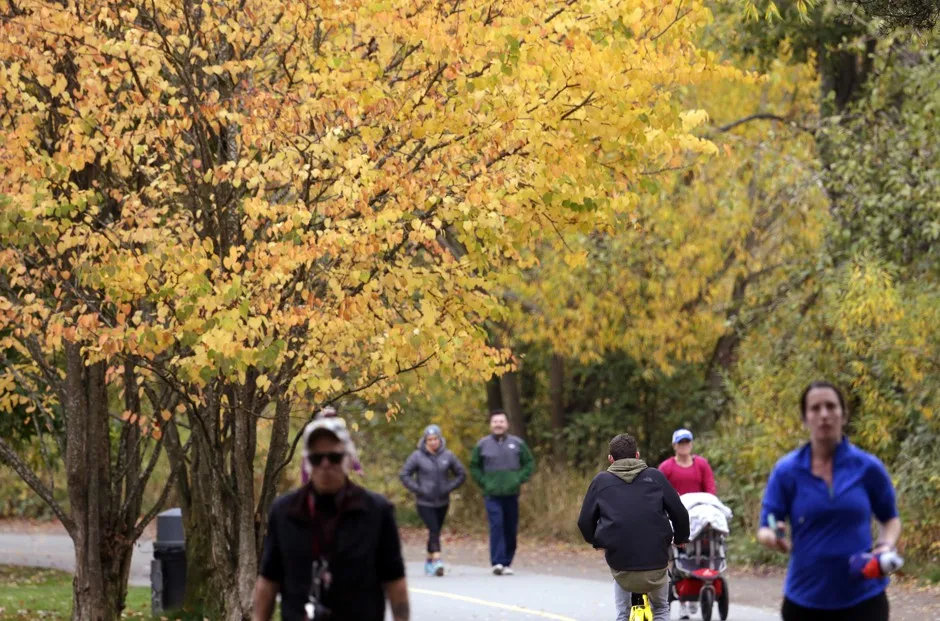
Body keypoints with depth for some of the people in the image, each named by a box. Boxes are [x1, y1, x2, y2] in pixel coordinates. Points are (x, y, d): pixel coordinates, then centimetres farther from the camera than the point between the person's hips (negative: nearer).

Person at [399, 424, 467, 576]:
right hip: (424, 502, -3)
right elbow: (404, 475, -4)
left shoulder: (448, 456, 1)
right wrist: (417, 489, -12)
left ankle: (429, 561, 25)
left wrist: (449, 487, -4)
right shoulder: (417, 456, -6)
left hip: (442, 502, 3)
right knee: (434, 531, -16)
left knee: (435, 532, 11)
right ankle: (437, 561, -23)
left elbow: (461, 474, 9)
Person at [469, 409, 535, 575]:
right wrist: (483, 482, 0)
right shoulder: (483, 445, 3)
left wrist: (519, 479, -3)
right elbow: (474, 466, 13)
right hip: (492, 494, -2)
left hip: (511, 494, 2)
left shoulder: (517, 443, 4)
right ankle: (497, 562, -19)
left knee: (511, 529, 5)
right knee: (496, 526, -15)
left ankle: (507, 563, 15)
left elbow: (529, 463, 10)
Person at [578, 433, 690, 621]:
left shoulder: (602, 480, 9)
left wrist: (597, 542, 29)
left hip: (620, 561, 0)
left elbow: (585, 521, 9)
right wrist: (681, 538, 27)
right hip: (656, 562, 0)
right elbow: (679, 513, 6)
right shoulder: (655, 477, 8)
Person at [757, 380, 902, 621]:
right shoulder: (786, 470, -3)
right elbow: (765, 528, 0)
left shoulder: (868, 467, -2)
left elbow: (890, 518, 12)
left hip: (863, 598, -1)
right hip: (806, 599, 1)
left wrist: (887, 545, -9)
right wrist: (774, 538, -24)